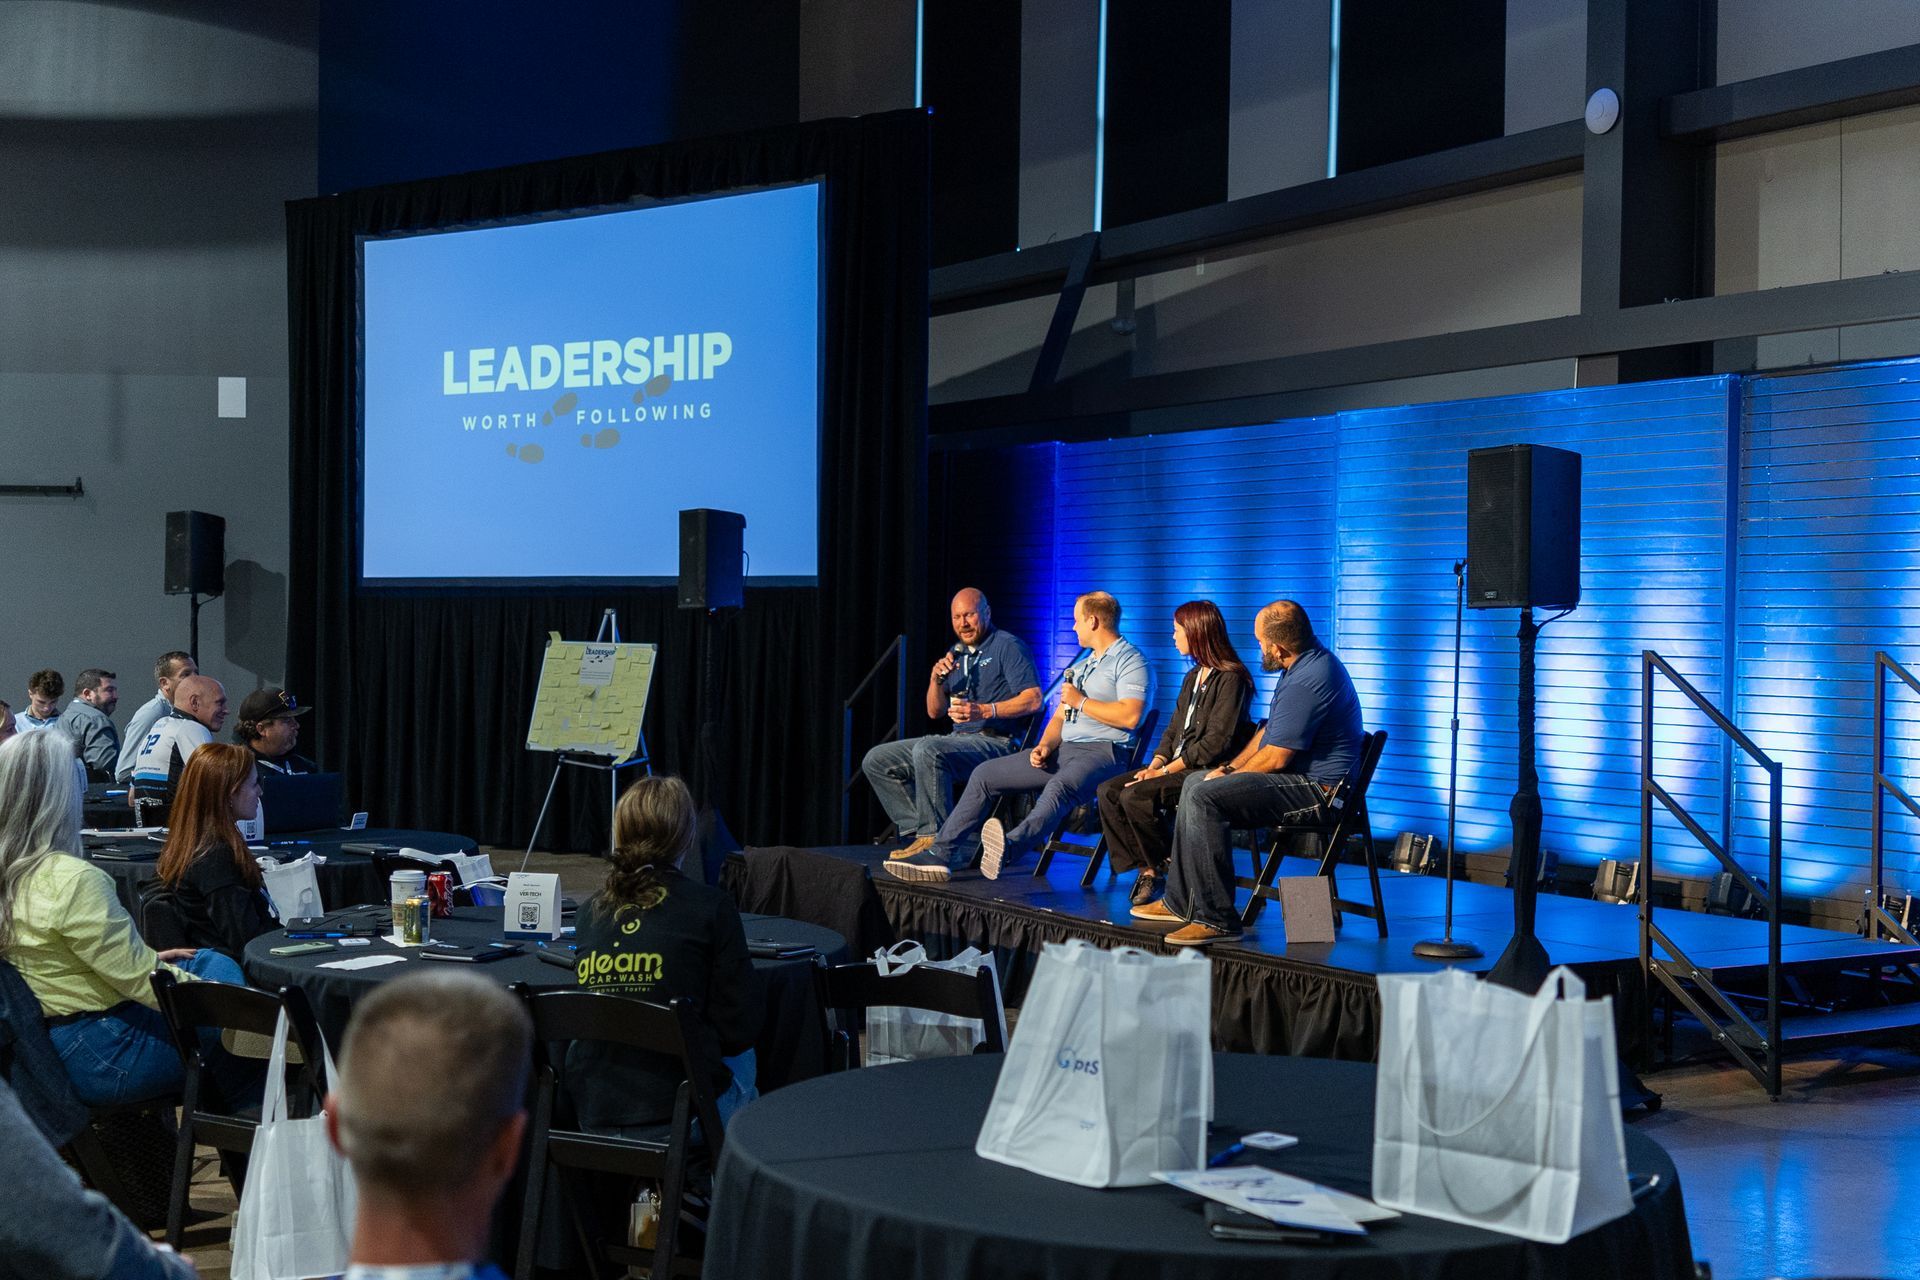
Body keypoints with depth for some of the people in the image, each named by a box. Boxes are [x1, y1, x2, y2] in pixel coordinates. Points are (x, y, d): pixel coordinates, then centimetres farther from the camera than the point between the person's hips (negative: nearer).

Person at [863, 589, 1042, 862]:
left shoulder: (1008, 647, -3)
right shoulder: (955, 655, 22)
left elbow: (1033, 699, -15)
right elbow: (935, 712, 22)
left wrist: (985, 710, -26)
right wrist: (936, 680, 2)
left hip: (995, 742, -9)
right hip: (959, 740, 9)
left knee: (927, 750, -36)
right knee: (876, 760, 1)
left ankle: (937, 840, -31)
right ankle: (920, 832, -11)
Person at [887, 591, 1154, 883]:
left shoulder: (1130, 661, -3)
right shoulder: (1081, 667, 28)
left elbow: (1130, 716, -19)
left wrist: (1080, 701, -9)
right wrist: (1045, 746, 2)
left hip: (1104, 752, -10)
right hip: (1062, 750, 10)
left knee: (1060, 787, -41)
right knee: (985, 774, 3)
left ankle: (1010, 847, -69)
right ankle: (944, 853, -3)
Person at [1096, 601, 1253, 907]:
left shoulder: (1231, 678, -12)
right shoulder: (1193, 677, 18)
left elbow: (1215, 742, -18)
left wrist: (1166, 770, -17)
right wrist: (1154, 765, 0)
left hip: (1209, 771, -9)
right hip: (1179, 766, 9)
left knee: (1135, 796, -26)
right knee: (1109, 790, -7)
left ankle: (1165, 868, -7)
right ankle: (1147, 868, -7)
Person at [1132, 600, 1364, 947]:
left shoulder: (1307, 682, -23)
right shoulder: (1311, 661, 13)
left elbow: (1275, 758, -21)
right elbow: (1269, 731, 21)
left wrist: (1229, 776, -4)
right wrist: (1230, 768, 12)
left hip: (1314, 788, -12)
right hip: (1302, 778, 12)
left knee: (1204, 796, -22)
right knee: (1195, 781, 15)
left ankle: (1216, 919, -20)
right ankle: (1180, 903, 15)